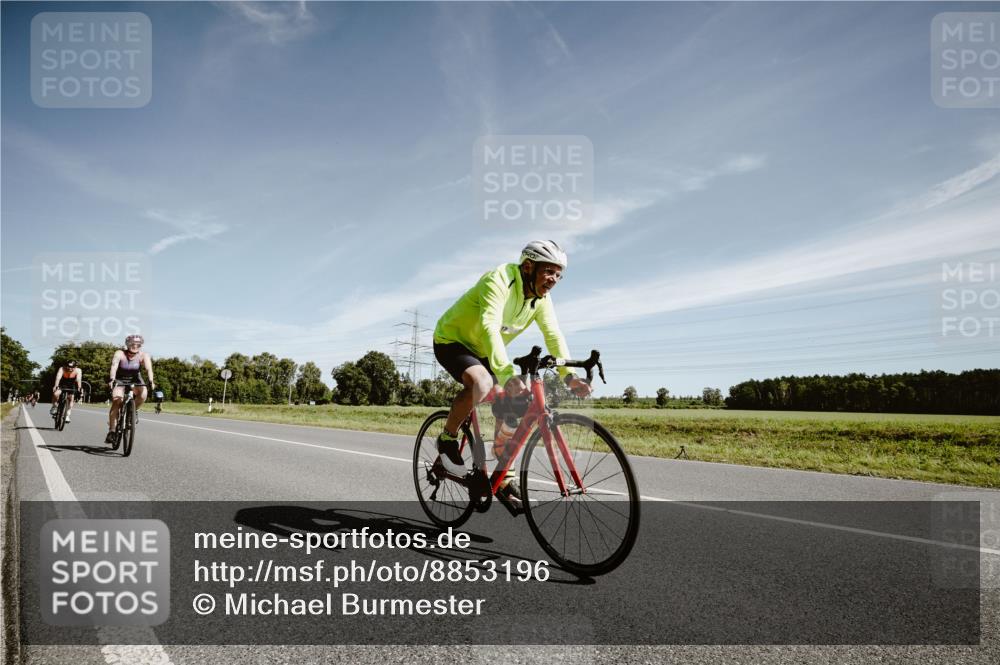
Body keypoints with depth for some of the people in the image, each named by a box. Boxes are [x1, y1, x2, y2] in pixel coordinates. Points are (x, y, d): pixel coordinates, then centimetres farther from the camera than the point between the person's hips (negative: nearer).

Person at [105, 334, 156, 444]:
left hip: (134, 379, 1)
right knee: (116, 401, -20)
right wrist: (112, 379, -55)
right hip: (119, 380, -1)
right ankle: (111, 431, -14)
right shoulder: (120, 354, -21)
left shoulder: (143, 355, -18)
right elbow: (114, 366, -37)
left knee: (143, 394, -28)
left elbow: (149, 368, -32)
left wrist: (151, 381, -50)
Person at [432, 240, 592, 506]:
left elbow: (553, 335, -14)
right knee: (481, 382, -35)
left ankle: (504, 479, 7)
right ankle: (447, 439, -11)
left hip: (482, 351, 7)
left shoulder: (541, 298, -6)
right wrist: (506, 374, -56)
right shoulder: (499, 281, -30)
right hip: (451, 341, -7)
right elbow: (490, 327, -44)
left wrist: (569, 375, -30)